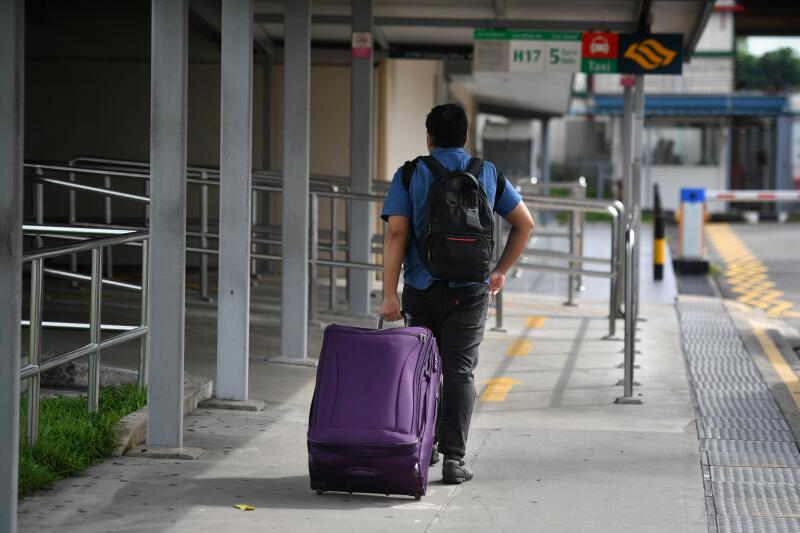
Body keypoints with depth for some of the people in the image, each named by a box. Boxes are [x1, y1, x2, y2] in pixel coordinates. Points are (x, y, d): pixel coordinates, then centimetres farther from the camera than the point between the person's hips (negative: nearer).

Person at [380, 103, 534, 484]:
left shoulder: (410, 175, 0)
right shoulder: (488, 174, 8)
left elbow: (396, 233, -9)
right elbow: (524, 224, 12)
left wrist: (389, 294, -11)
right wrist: (501, 271, 19)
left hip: (421, 289, 0)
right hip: (470, 291, 0)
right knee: (459, 371, -2)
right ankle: (453, 457, -10)